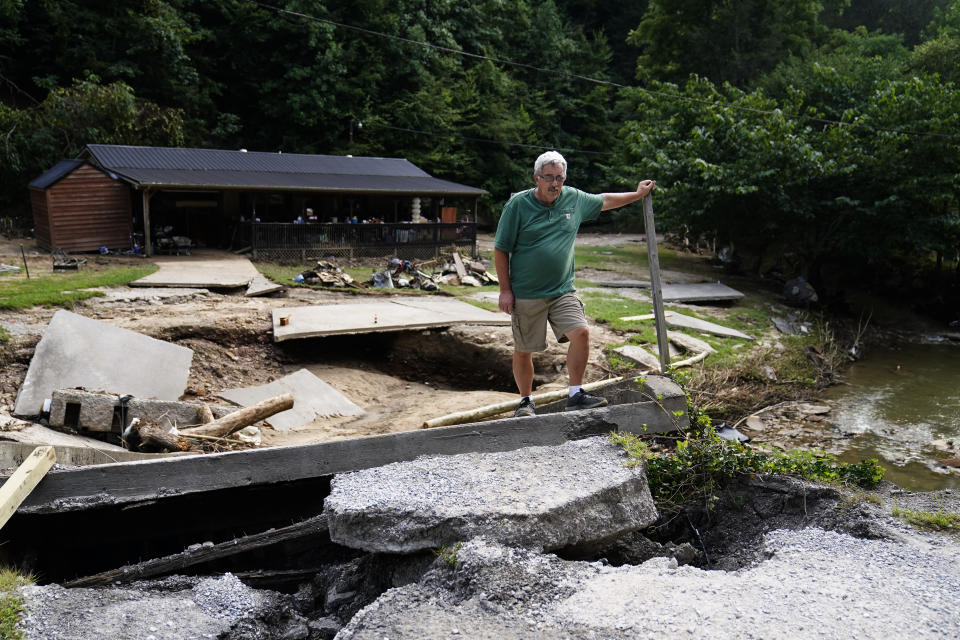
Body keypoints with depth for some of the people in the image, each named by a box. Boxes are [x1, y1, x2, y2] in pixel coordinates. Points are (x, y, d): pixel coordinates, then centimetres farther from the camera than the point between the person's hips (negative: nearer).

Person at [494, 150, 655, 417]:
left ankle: (576, 395, -1)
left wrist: (637, 194, 33)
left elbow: (605, 201, 27)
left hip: (563, 291, 3)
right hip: (526, 294, -3)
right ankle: (526, 401, 22)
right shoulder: (518, 204, -6)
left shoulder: (574, 199, 7)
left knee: (581, 333, -14)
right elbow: (501, 250, -3)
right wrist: (505, 290, -7)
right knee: (523, 350, 3)